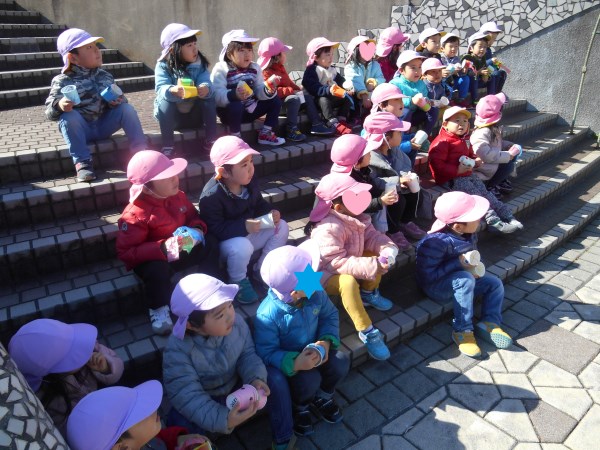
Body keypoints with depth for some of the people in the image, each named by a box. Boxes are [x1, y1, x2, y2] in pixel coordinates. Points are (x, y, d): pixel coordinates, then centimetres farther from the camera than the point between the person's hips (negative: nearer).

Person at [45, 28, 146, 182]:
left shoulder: (105, 76, 6)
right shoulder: (62, 82, -6)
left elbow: (117, 97, 9)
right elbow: (49, 112, -11)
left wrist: (118, 100, -16)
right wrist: (59, 106, -35)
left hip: (104, 126, 3)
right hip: (81, 131, -2)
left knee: (127, 108, -16)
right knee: (69, 116, -32)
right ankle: (82, 163, -26)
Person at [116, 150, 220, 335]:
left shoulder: (178, 196, -7)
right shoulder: (135, 215, -27)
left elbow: (193, 217, 9)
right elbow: (125, 252, -27)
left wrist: (197, 230, -17)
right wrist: (163, 249, -38)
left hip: (182, 250, 6)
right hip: (152, 259, -5)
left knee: (210, 243, -12)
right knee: (157, 270, -36)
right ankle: (159, 310, -7)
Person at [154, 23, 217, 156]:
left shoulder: (200, 64, -5)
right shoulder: (163, 65, -12)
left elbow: (206, 83, -20)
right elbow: (161, 88, -27)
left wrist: (205, 88, -45)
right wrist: (173, 91, -50)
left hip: (195, 114, 2)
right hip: (172, 116, -2)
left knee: (209, 96, -22)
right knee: (166, 100, -30)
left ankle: (210, 141, -19)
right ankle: (167, 146, -30)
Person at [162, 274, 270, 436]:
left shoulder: (236, 322, -20)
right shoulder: (178, 350, -32)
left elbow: (247, 354, -8)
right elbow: (185, 395, -33)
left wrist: (255, 378, -29)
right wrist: (222, 419, -45)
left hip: (235, 387, 4)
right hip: (203, 399, -3)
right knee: (184, 426, -30)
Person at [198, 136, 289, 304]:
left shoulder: (250, 183, -5)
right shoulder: (212, 195, -28)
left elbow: (259, 204, 9)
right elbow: (214, 230, -31)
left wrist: (271, 212, -13)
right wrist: (244, 227, -37)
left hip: (249, 233, 7)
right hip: (224, 241, -7)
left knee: (281, 227, -5)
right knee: (242, 246, -39)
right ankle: (238, 281, -6)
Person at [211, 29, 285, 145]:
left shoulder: (255, 68, 6)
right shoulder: (221, 69, -14)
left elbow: (259, 91, 0)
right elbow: (217, 96, -26)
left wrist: (268, 91, -23)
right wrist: (234, 95, -45)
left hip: (250, 109, 6)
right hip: (229, 111, -6)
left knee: (275, 101, -1)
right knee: (236, 105, -39)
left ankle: (265, 134, 6)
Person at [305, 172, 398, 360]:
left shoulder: (355, 217, -4)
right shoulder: (328, 229, -33)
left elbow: (372, 236, 0)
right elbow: (337, 263, -35)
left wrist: (387, 248, -23)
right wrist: (372, 266, -39)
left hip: (348, 267, 9)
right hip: (326, 275, -9)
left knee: (379, 258, 1)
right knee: (349, 282, -38)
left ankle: (368, 294, 19)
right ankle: (367, 332, -24)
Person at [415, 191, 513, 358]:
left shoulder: (469, 234, -7)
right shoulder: (436, 242, -32)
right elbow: (427, 276, -32)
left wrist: (475, 266, -11)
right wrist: (458, 263, -32)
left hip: (459, 281, 9)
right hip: (436, 286, -8)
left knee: (495, 283, 0)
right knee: (465, 279, -35)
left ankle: (490, 323, -6)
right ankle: (462, 331, -26)